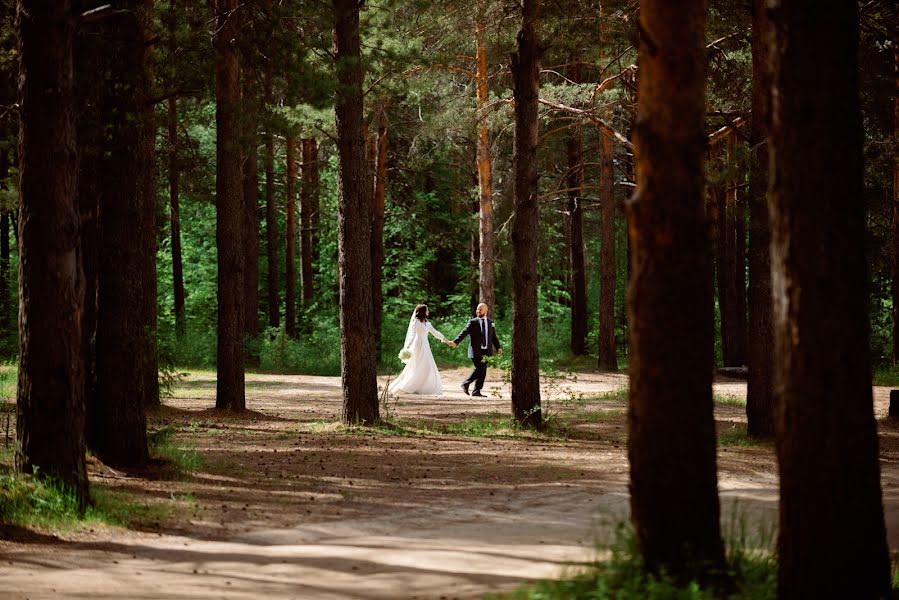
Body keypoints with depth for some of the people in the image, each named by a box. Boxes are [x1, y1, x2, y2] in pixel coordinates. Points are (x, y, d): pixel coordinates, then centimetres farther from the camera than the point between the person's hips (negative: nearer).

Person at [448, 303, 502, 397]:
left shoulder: (490, 322, 13)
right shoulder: (473, 322, -1)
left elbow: (494, 337, 15)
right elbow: (464, 333, -11)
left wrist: (498, 347, 2)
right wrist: (455, 342, -24)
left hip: (486, 351, 5)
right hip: (476, 351, -5)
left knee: (482, 371, 3)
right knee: (480, 368, -13)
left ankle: (477, 391, 10)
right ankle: (465, 384, 4)